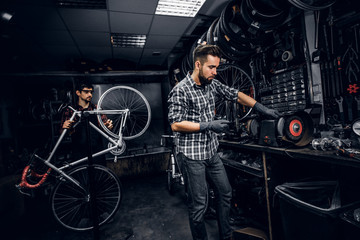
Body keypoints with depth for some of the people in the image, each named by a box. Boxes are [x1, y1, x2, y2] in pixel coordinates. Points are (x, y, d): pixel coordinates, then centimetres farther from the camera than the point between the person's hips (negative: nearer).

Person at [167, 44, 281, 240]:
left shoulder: (212, 83, 6)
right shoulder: (180, 91, -15)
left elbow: (235, 95, 13)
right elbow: (175, 124, -18)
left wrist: (263, 109, 8)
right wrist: (208, 125, -22)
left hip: (211, 151, 8)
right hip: (193, 154, -8)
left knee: (225, 193, 19)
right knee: (199, 205, 2)